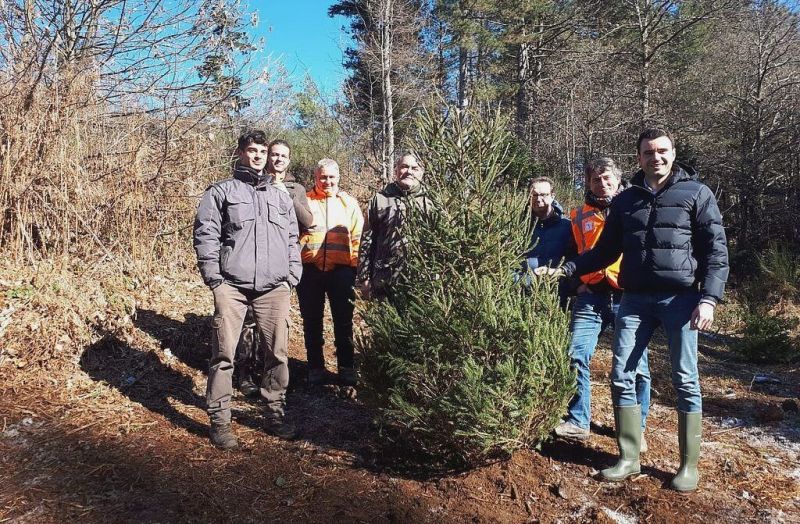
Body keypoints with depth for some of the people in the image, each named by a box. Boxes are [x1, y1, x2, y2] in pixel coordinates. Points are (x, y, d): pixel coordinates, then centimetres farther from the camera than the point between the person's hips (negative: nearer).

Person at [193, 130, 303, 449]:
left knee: (278, 353, 3)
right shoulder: (221, 192, 9)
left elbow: (292, 241, 22)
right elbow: (205, 235, 2)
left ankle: (274, 414, 16)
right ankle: (219, 421, 6)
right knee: (224, 354, -3)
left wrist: (292, 277, 11)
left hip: (274, 288, 3)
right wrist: (213, 278, -6)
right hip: (232, 286, -3)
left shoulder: (281, 198, 21)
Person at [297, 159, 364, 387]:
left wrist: (355, 266, -1)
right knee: (312, 321, 8)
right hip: (310, 270, 0)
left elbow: (358, 238, 7)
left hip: (341, 271, 0)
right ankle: (315, 368, 21)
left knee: (343, 321, 7)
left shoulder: (349, 203, 10)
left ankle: (346, 368, 18)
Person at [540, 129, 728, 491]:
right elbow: (606, 251, 16)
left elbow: (716, 250, -2)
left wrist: (709, 298, -14)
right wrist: (567, 269, 5)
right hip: (635, 300, 4)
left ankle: (689, 465, 16)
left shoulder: (696, 194, 2)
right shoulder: (625, 200, 13)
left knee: (686, 381, 3)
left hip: (680, 299, -3)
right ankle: (629, 458, 15)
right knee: (621, 376, 2)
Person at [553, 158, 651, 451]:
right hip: (590, 296, 2)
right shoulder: (580, 216, 17)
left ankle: (636, 428, 15)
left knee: (636, 364, 0)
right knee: (577, 356, -6)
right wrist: (577, 282, 13)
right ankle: (578, 421, 9)